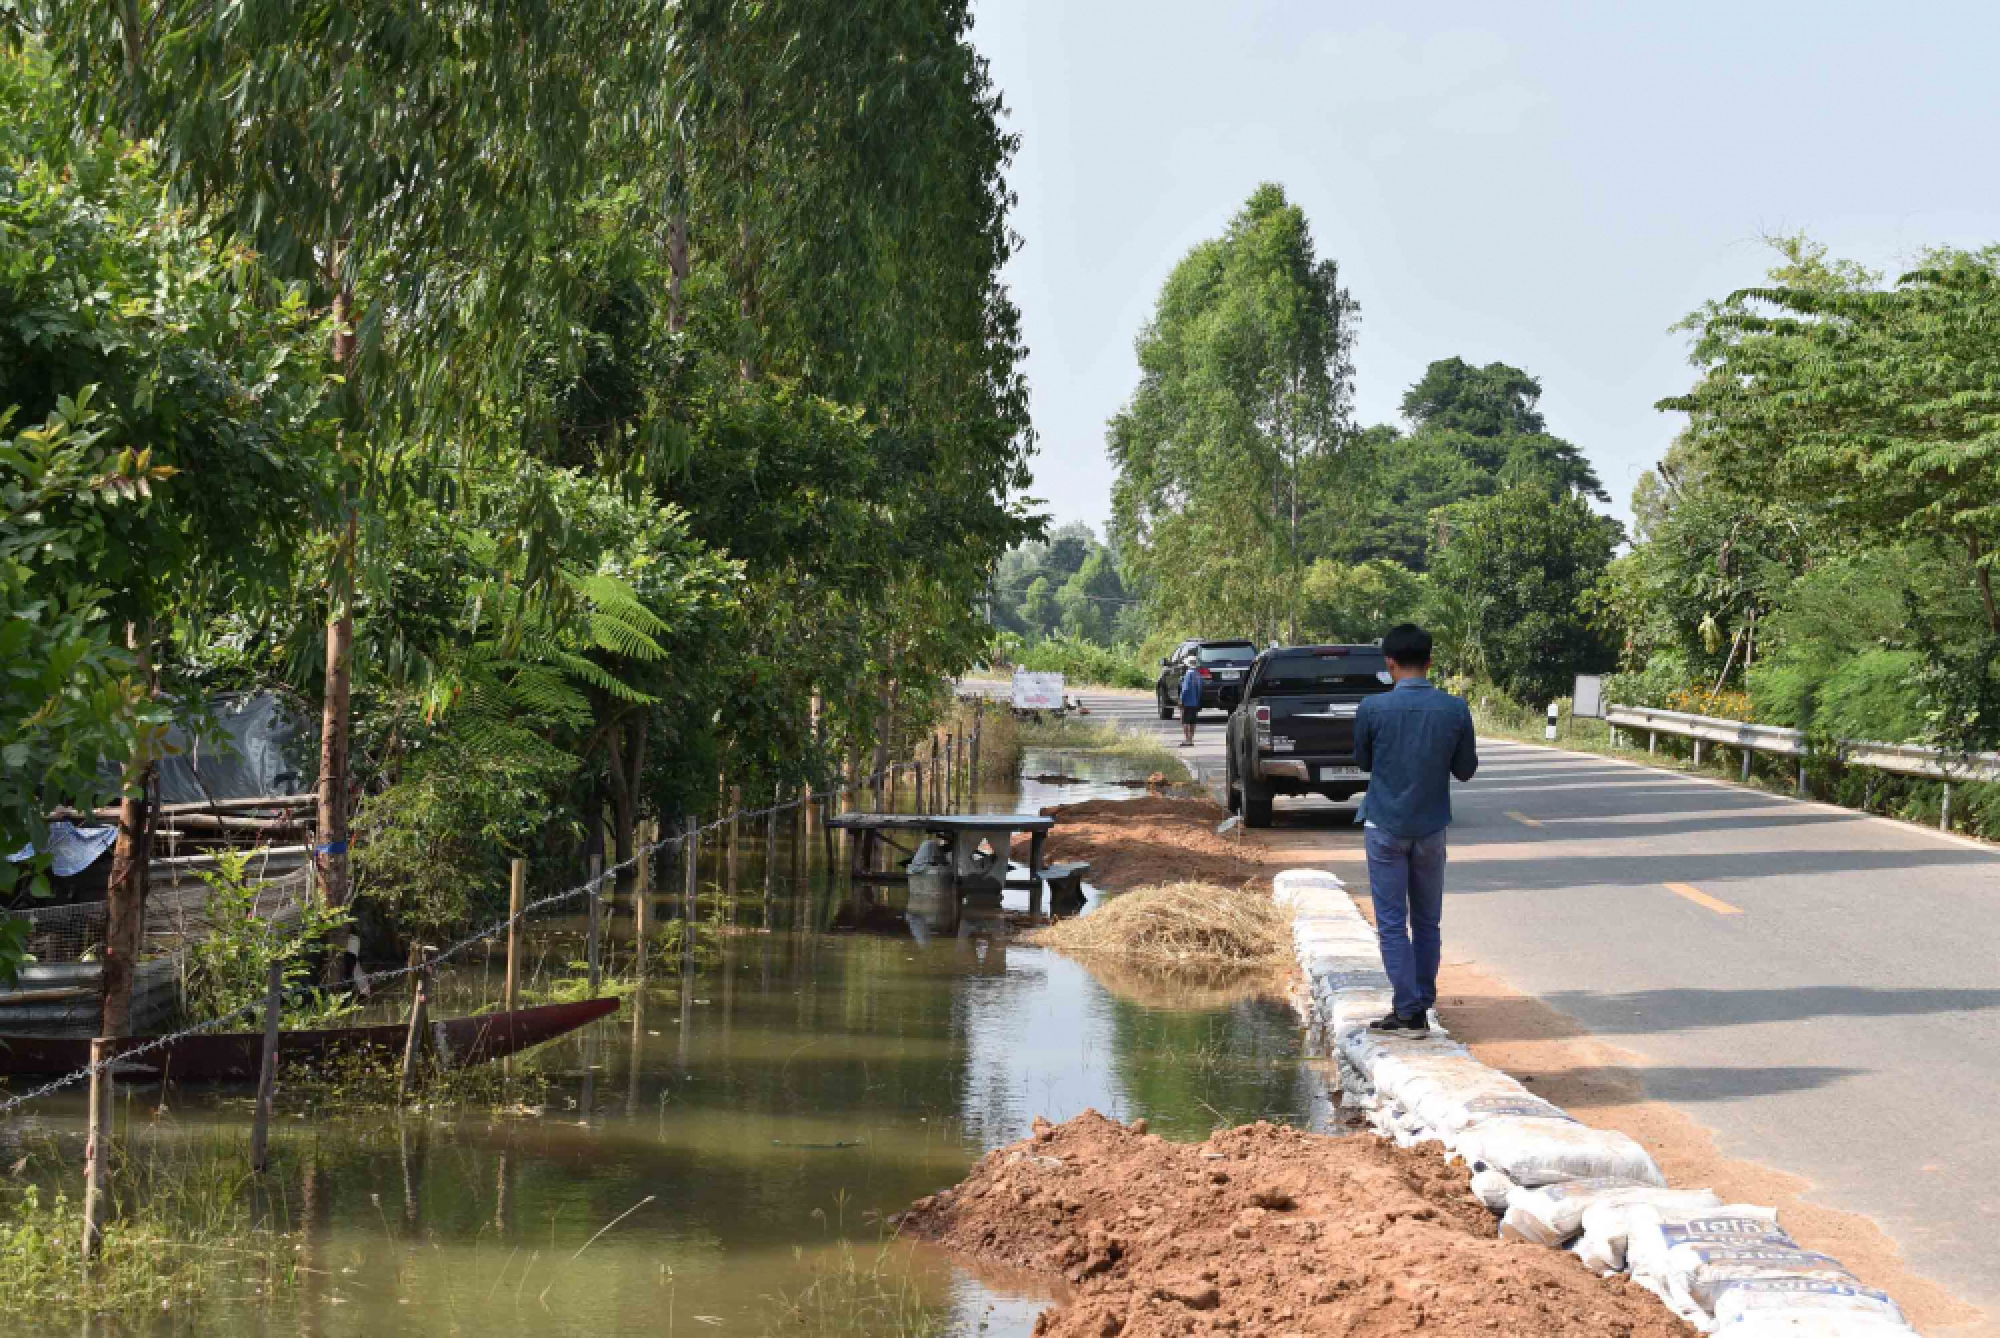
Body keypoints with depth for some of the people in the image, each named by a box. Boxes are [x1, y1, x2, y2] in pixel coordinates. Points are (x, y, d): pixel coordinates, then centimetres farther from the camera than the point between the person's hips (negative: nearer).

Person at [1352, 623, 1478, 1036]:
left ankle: (1409, 1013, -1)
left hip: (1385, 828, -2)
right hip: (1431, 829, 2)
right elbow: (1465, 769, 4)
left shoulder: (1373, 708, -11)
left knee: (1392, 923, 2)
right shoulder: (1455, 709, -6)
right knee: (1427, 922, 14)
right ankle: (1421, 1008, 17)